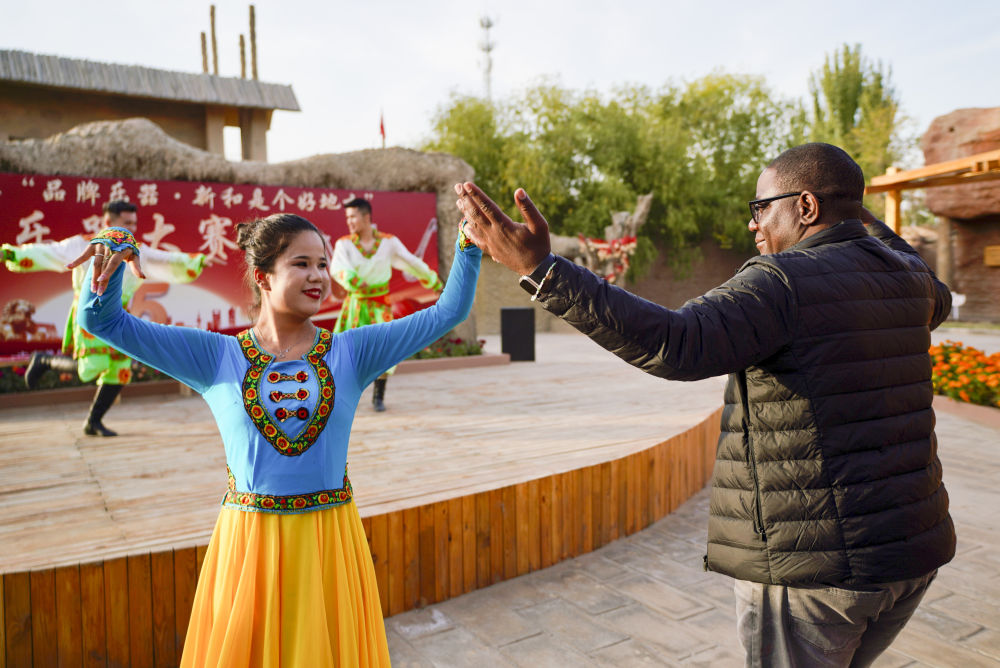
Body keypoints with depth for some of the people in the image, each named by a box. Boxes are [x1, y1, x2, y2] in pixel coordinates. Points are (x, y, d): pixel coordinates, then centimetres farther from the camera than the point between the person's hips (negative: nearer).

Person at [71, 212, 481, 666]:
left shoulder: (352, 352, -1)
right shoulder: (215, 357, -2)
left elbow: (448, 311, -2)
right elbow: (102, 320, 0)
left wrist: (468, 241, -12)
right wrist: (115, 247, -16)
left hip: (331, 541, 1)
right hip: (248, 541, -1)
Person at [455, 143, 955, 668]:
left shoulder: (786, 282, -18)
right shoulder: (903, 276, 6)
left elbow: (676, 346, -34)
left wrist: (539, 268, -37)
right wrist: (871, 228, 42)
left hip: (813, 562, -8)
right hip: (909, 549, 8)